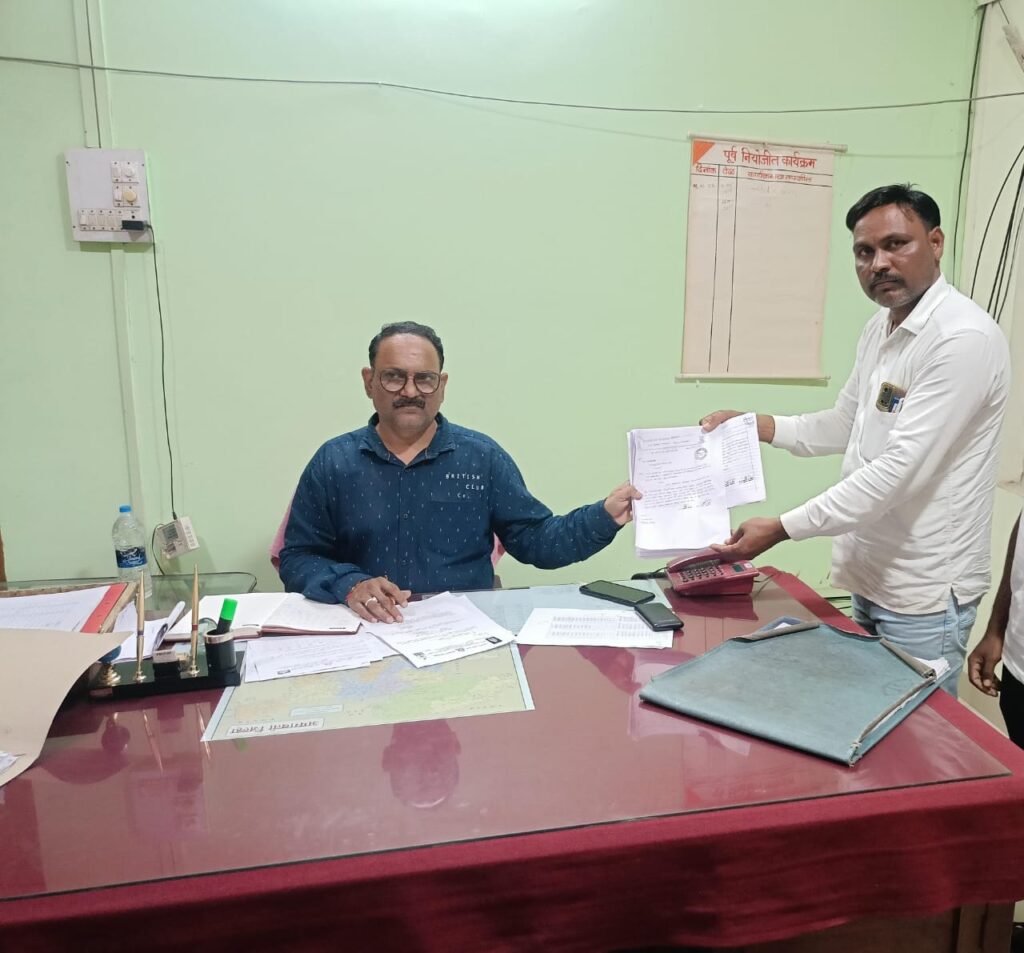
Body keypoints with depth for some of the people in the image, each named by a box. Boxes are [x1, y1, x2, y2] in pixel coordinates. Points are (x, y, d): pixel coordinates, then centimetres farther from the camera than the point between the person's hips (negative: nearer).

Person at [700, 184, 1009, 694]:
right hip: (870, 579, 8)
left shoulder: (964, 339, -20)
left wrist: (783, 528, -27)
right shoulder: (878, 330, 7)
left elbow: (902, 469, -26)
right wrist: (750, 425, 4)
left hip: (924, 598, -8)